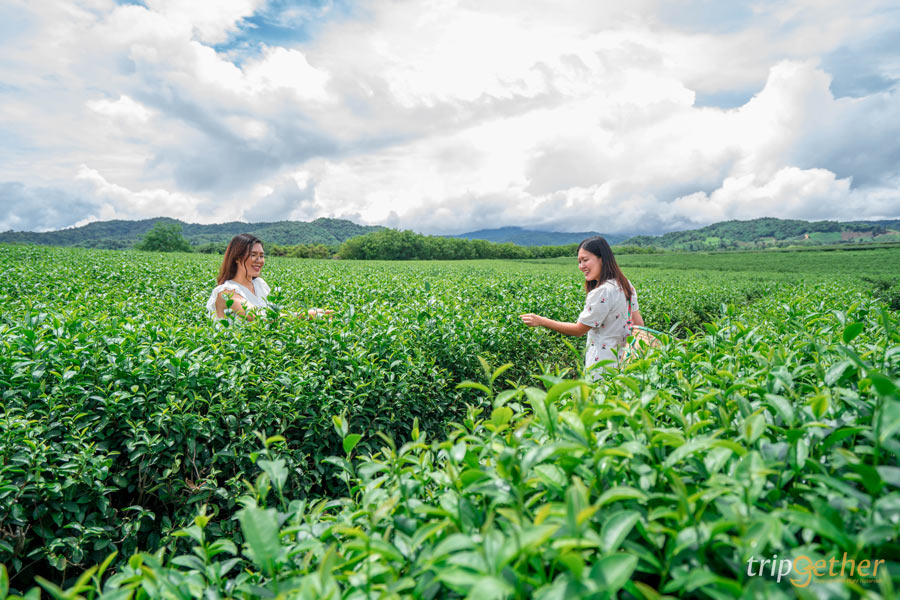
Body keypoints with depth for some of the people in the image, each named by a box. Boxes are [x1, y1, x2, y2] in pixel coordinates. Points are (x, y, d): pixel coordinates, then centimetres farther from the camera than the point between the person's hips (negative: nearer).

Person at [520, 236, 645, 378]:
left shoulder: (602, 292, -22)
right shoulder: (625, 284, 7)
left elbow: (579, 330, -14)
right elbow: (639, 323, 13)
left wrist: (541, 321, -12)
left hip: (603, 366, -9)